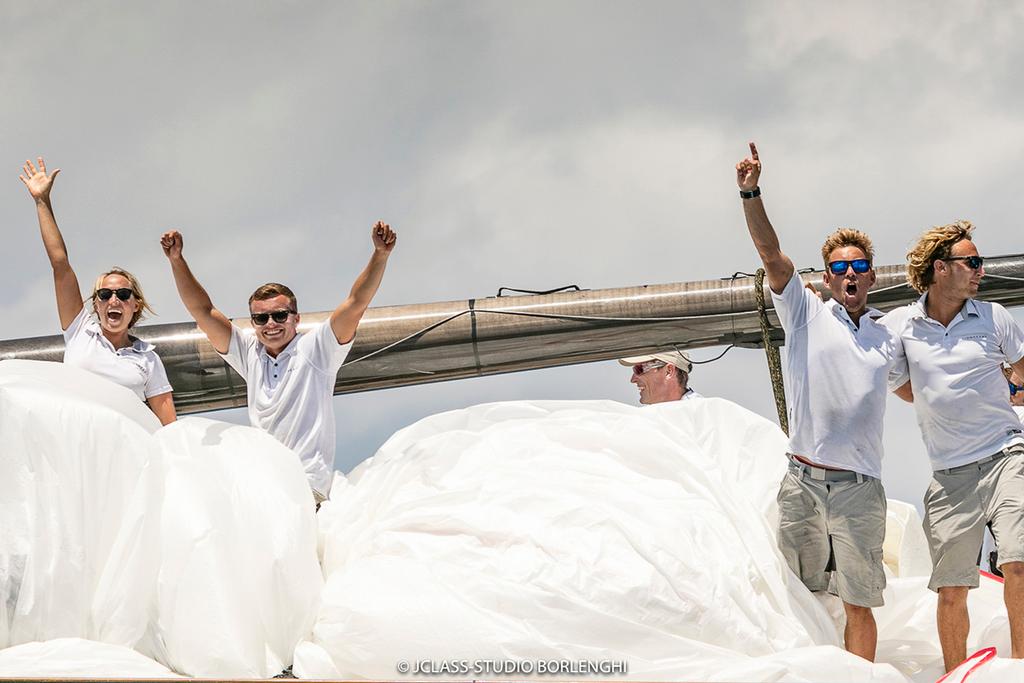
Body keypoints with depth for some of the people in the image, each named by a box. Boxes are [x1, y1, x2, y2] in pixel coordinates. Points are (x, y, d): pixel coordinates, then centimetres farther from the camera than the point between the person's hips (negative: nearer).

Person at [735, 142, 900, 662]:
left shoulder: (886, 339, 14)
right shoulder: (806, 313, 7)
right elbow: (771, 254, -6)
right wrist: (750, 193, -18)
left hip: (858, 487, 1)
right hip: (802, 482, -1)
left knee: (858, 603, -1)